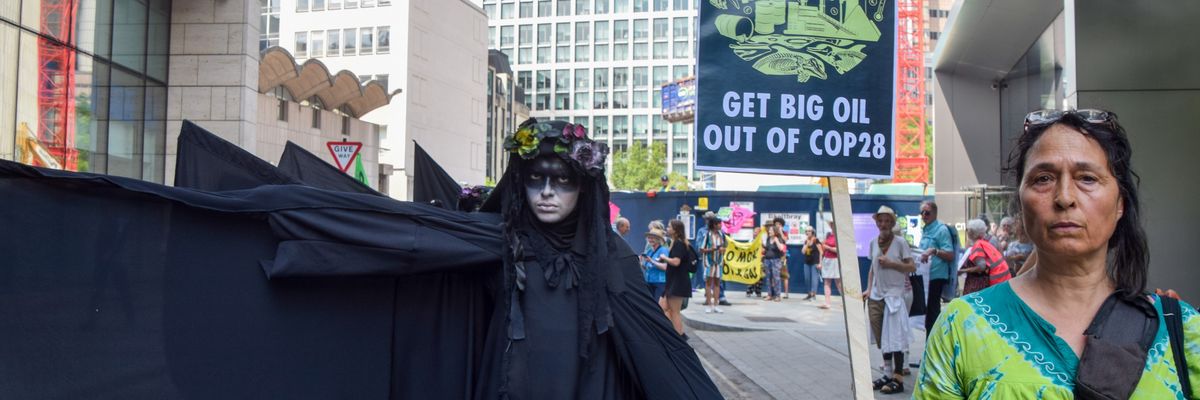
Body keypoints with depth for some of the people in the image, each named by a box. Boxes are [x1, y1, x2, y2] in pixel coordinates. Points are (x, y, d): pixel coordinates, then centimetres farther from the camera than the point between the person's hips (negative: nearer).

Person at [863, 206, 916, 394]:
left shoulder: (900, 242, -5)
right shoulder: (874, 242, 9)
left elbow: (912, 267, -6)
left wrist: (891, 263, -16)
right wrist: (869, 289, 8)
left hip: (894, 295, -5)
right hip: (876, 296, 5)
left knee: (894, 336, -5)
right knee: (881, 337, 7)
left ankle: (898, 379, 0)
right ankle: (888, 374, 17)